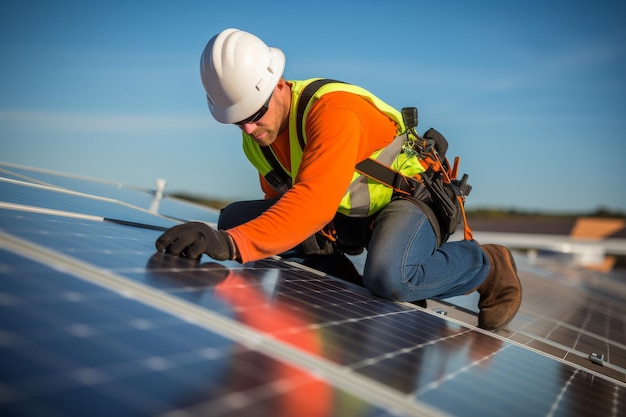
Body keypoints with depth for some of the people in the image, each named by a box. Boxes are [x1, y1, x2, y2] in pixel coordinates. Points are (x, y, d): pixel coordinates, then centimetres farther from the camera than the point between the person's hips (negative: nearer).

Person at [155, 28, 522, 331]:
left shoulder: (334, 111, -31)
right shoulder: (255, 139, -5)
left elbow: (314, 202, -45)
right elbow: (280, 203, 9)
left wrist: (232, 243, -55)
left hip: (410, 199, -8)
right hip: (345, 217, 8)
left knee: (386, 277, -41)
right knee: (233, 218, -3)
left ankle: (487, 266, -9)